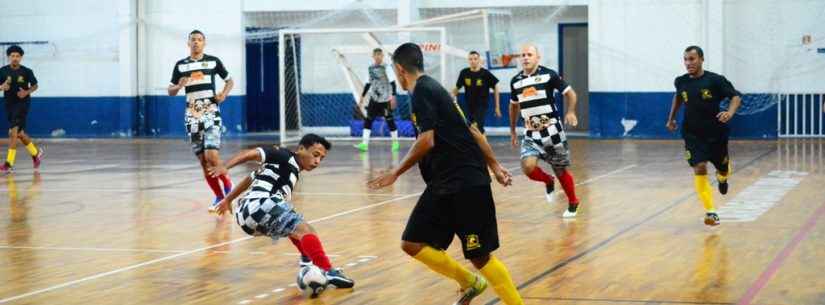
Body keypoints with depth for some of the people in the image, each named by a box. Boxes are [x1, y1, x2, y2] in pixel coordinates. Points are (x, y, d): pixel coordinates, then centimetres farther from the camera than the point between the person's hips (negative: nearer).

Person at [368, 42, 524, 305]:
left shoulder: (422, 90, -11)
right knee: (412, 244, 7)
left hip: (465, 184, -9)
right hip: (443, 184, 9)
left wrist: (395, 173, -12)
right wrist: (494, 165, 25)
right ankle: (470, 283, 21)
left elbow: (426, 141, -20)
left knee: (480, 256, -7)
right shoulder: (433, 88, 17)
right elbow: (472, 131, 20)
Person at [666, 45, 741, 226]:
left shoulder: (715, 80, -13)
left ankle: (722, 178, 55)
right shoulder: (681, 82, -2)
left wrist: (730, 113, -30)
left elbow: (736, 97, -12)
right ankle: (710, 212, -12)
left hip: (716, 133, -1)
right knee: (699, 169, -15)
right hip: (693, 135, 1)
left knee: (723, 169, 15)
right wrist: (671, 118, 22)